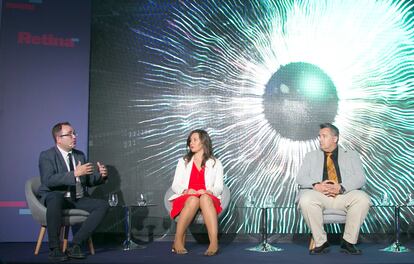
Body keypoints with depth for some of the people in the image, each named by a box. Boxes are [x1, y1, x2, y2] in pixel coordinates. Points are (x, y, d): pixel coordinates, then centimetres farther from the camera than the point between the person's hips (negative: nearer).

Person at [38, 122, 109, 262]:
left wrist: (101, 175, -6)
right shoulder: (47, 156, -4)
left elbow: (88, 181, 16)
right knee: (55, 198, -40)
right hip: (57, 197, -6)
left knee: (103, 205, -18)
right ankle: (54, 248, -29)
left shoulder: (80, 155, 15)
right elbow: (48, 180, -22)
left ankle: (75, 244, -19)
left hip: (78, 199, 6)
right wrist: (74, 174, -31)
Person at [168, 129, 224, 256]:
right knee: (193, 199, -37)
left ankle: (214, 242, -51)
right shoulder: (183, 162, 21)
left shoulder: (215, 163, 17)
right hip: (186, 199, 1)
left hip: (208, 199, 0)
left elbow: (219, 187, 7)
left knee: (205, 198, -38)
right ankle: (178, 241, -36)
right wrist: (186, 191, -11)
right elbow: (175, 185, 12)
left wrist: (208, 191, -16)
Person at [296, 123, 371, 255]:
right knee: (306, 200, -34)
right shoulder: (311, 156, 22)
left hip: (345, 194, 0)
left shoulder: (351, 155, 19)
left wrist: (341, 187, -17)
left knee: (362, 199, -31)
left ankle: (348, 242, -16)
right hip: (318, 194, 0)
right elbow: (300, 178, 8)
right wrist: (316, 185, -14)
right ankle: (321, 242, -18)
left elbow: (360, 178, 3)